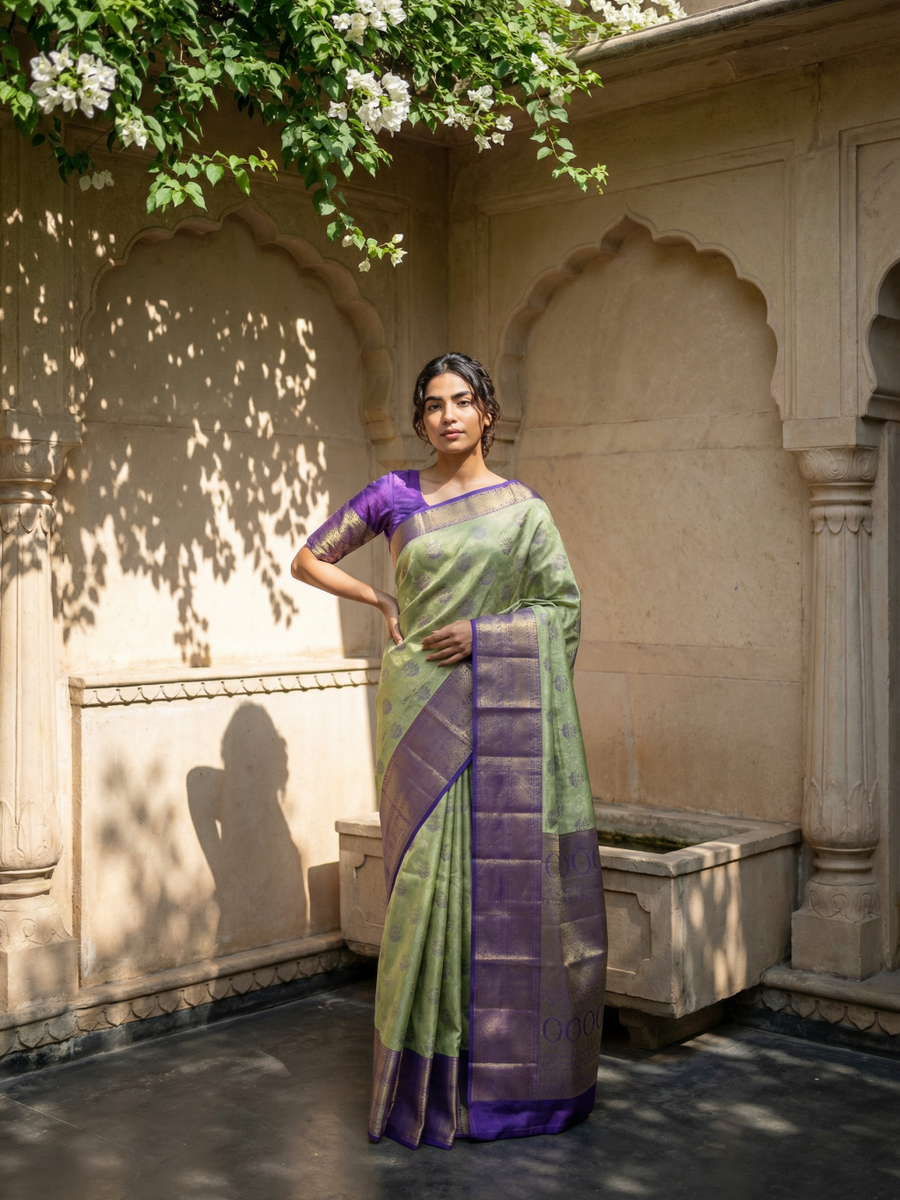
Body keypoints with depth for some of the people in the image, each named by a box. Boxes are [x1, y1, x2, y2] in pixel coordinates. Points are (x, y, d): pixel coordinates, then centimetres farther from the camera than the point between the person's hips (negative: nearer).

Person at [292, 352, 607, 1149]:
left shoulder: (523, 509, 6)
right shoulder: (394, 495, 7)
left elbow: (565, 606, 4)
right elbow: (309, 559, 14)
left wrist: (484, 632, -9)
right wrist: (384, 603, 3)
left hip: (500, 705, 0)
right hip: (422, 703, 0)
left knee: (505, 868, 2)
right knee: (429, 868, 1)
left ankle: (507, 1067, 17)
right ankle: (429, 1075, 13)